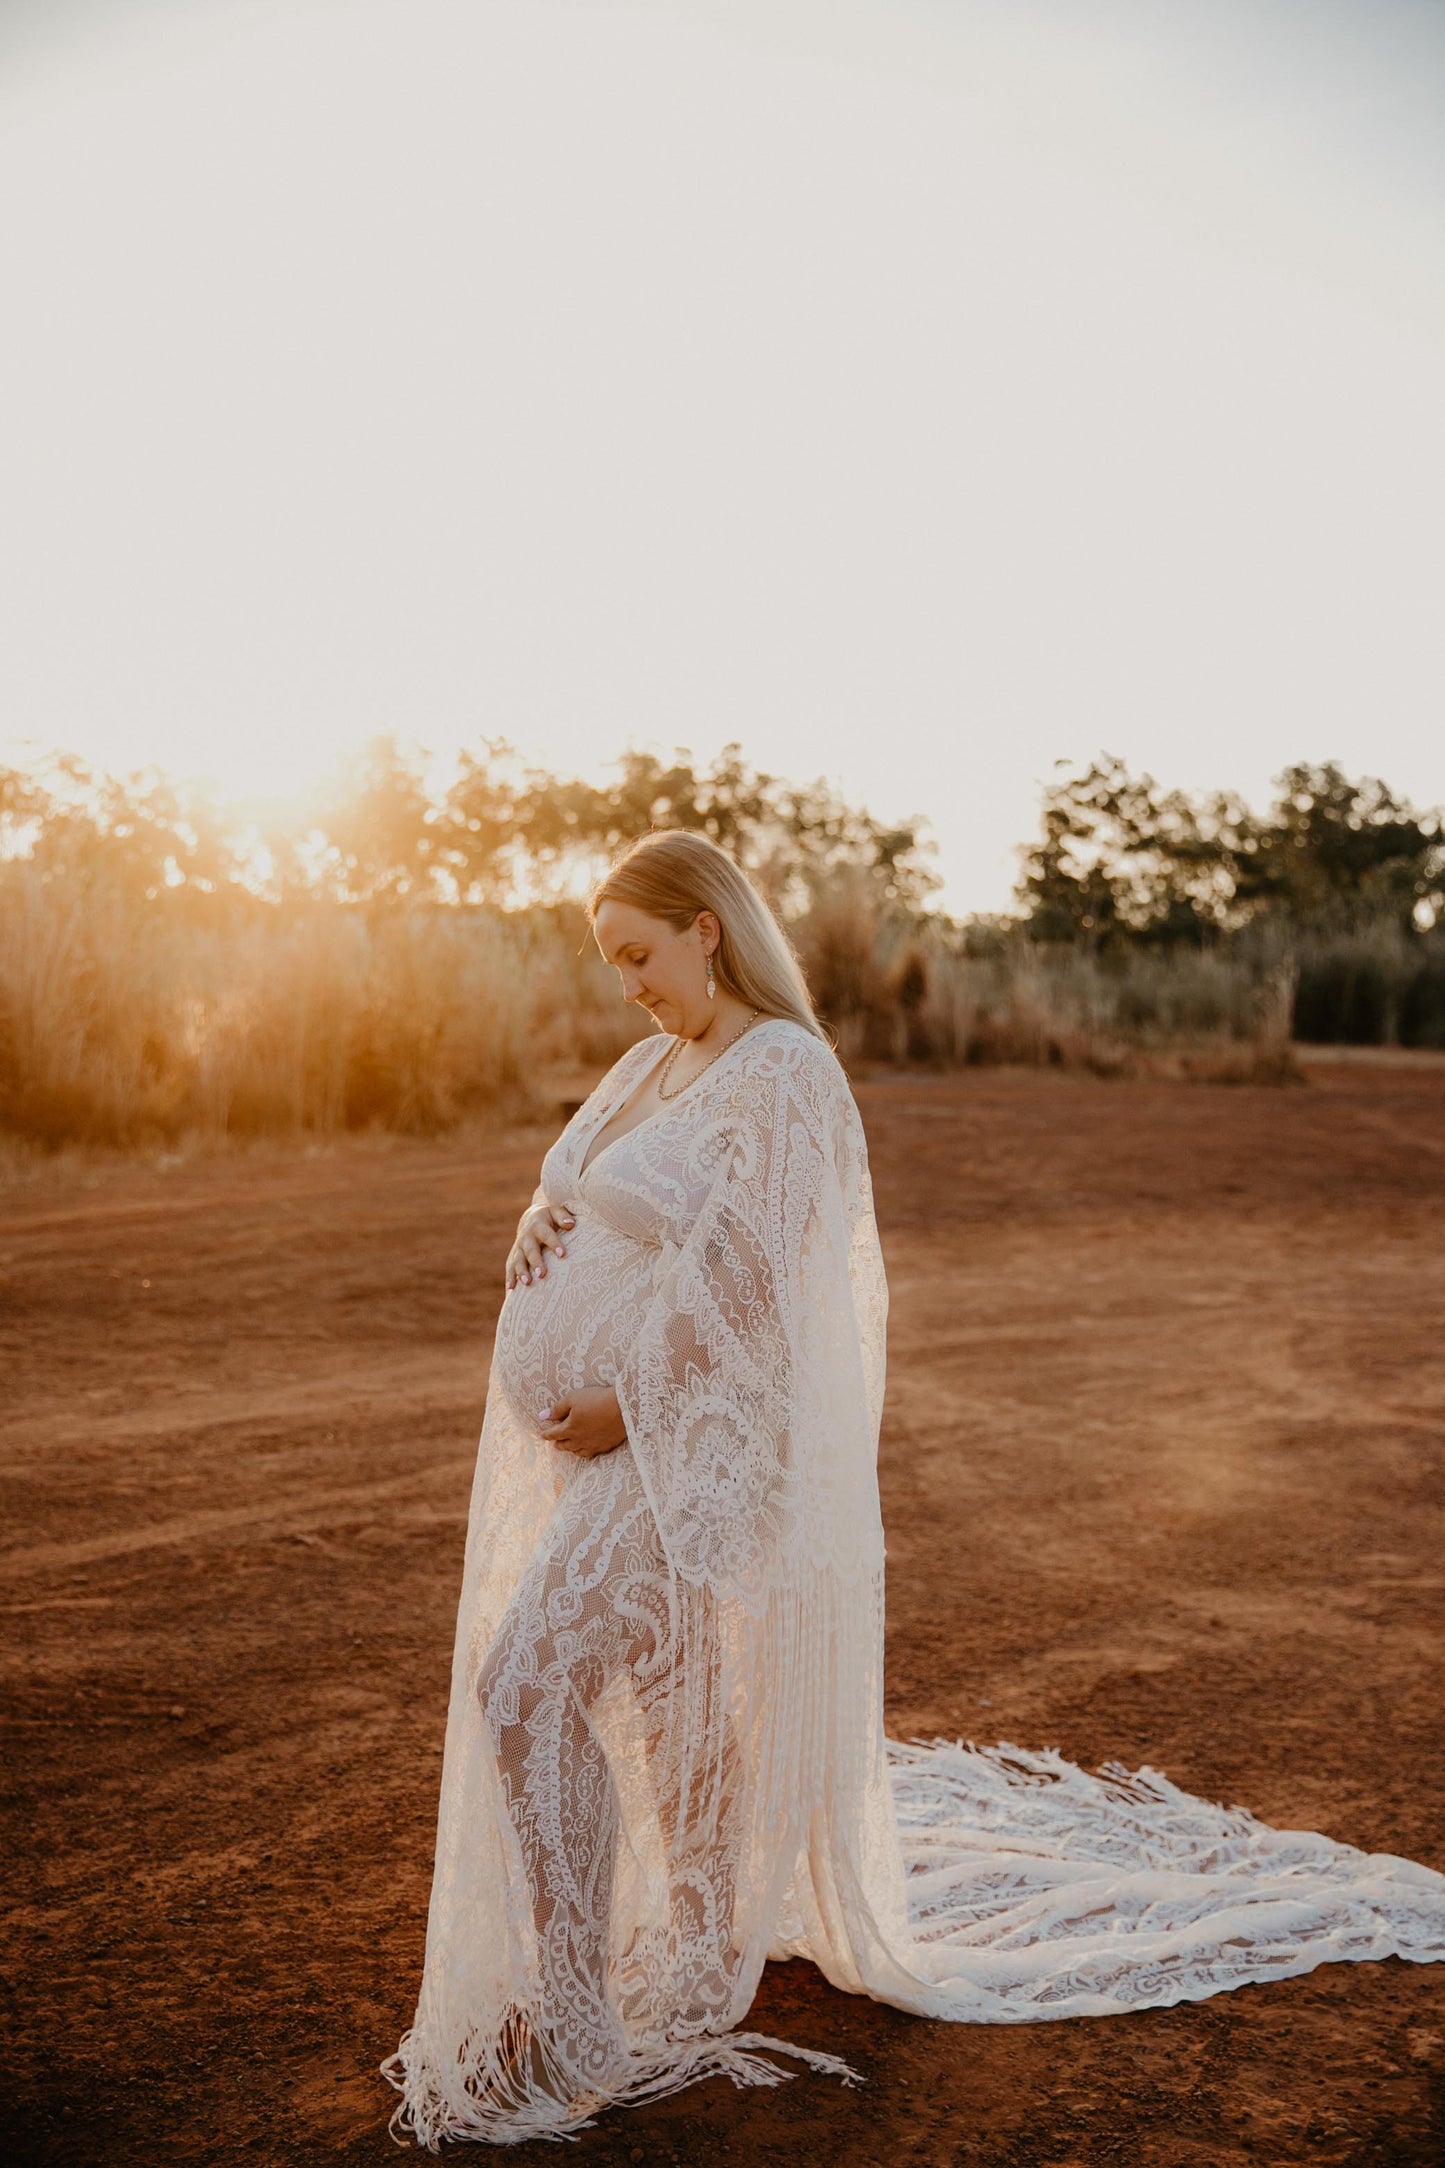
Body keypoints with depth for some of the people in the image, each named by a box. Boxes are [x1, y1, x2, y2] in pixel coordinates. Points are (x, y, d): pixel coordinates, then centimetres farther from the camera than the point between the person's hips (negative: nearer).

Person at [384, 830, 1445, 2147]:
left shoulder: (782, 1074, -16)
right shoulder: (665, 1061, 10)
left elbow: (742, 1287, -22)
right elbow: (579, 1187, 20)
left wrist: (624, 1405, -20)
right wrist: (544, 1223, -2)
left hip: (685, 1442, -9)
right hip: (603, 1434, 9)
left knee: (527, 1683, -14)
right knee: (665, 1688, 19)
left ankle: (572, 2025, -2)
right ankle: (703, 1951, 39)